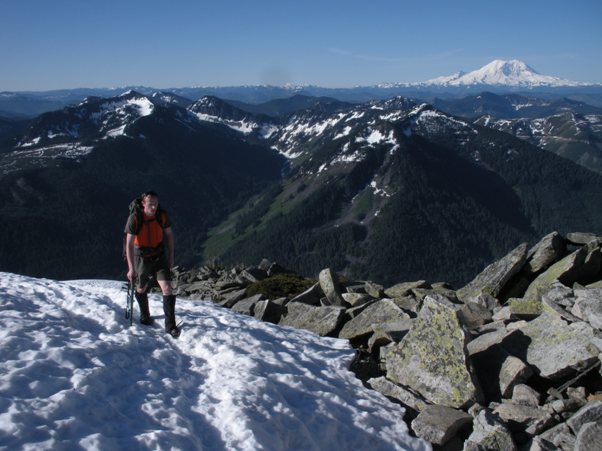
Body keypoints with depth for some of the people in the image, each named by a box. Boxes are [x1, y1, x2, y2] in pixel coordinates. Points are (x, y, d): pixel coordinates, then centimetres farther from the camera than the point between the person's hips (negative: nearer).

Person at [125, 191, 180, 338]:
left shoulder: (162, 215, -13)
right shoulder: (134, 218, -22)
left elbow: (169, 234, 3)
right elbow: (129, 244, -22)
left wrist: (171, 256, 5)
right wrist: (131, 268, -24)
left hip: (159, 256, 1)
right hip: (141, 258, -1)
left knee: (167, 288, -12)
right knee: (141, 289, 17)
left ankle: (170, 325, -5)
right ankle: (145, 317, 45)